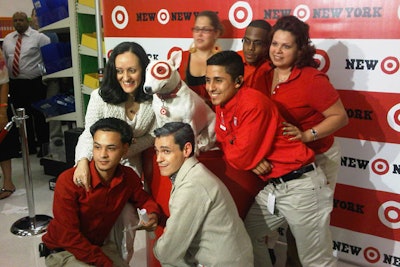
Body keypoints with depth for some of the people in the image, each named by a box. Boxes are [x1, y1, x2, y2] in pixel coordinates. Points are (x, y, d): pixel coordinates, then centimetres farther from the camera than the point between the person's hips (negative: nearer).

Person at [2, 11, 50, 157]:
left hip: (35, 83, -5)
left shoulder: (39, 37, -5)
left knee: (39, 115, 1)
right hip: (15, 83, 5)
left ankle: (44, 146, 13)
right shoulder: (7, 39, 12)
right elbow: (4, 59, 18)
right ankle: (29, 146, 22)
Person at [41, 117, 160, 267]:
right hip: (62, 251, -5)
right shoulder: (68, 181, -25)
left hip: (99, 246, 5)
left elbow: (144, 200, 10)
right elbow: (68, 237, -23)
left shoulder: (129, 177, -11)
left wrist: (153, 214, -13)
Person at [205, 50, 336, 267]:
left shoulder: (253, 103, -21)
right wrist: (252, 160, -9)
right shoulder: (222, 104, 6)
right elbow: (227, 146, 8)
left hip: (300, 185, -9)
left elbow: (240, 157, -20)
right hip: (272, 187, 9)